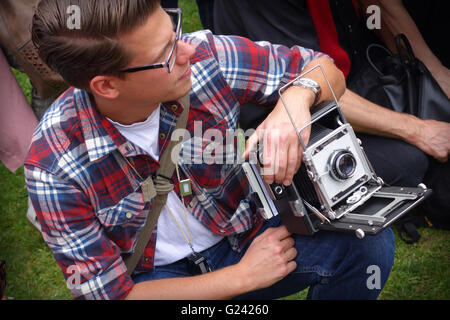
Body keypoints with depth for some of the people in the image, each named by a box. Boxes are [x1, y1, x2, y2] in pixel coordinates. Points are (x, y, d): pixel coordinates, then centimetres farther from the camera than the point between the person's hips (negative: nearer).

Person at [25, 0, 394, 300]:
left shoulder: (206, 58, -20)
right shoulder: (53, 165, -24)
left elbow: (325, 69, -6)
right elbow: (110, 291, -17)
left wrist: (297, 98, -31)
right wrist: (242, 277, -19)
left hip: (239, 232, 3)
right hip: (154, 274, -3)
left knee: (369, 241, -20)